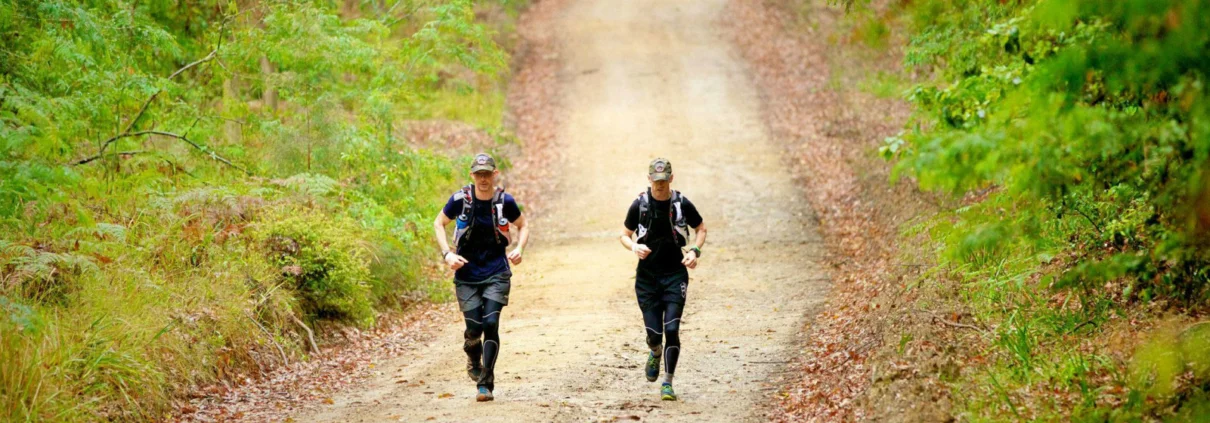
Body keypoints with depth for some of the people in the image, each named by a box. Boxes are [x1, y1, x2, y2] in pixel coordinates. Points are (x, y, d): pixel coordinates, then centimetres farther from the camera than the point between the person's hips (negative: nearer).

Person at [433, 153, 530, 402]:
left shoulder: (505, 202, -6)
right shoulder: (461, 199, -9)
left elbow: (523, 226, 11)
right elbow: (438, 224, 5)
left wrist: (518, 249, -7)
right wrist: (447, 254, -7)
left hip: (496, 273, 0)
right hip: (467, 273, 0)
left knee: (491, 324, -13)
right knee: (474, 328, -3)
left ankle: (486, 385, -9)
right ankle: (474, 362, 32)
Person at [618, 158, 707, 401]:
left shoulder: (682, 204, -4)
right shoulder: (639, 205, -2)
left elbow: (701, 229, 11)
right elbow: (625, 235, 9)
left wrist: (695, 251, -7)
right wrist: (634, 247, -13)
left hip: (675, 274, -1)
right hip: (647, 275, 1)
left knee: (672, 329, -11)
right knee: (654, 333, -2)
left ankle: (667, 384, -1)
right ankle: (655, 354, 36)